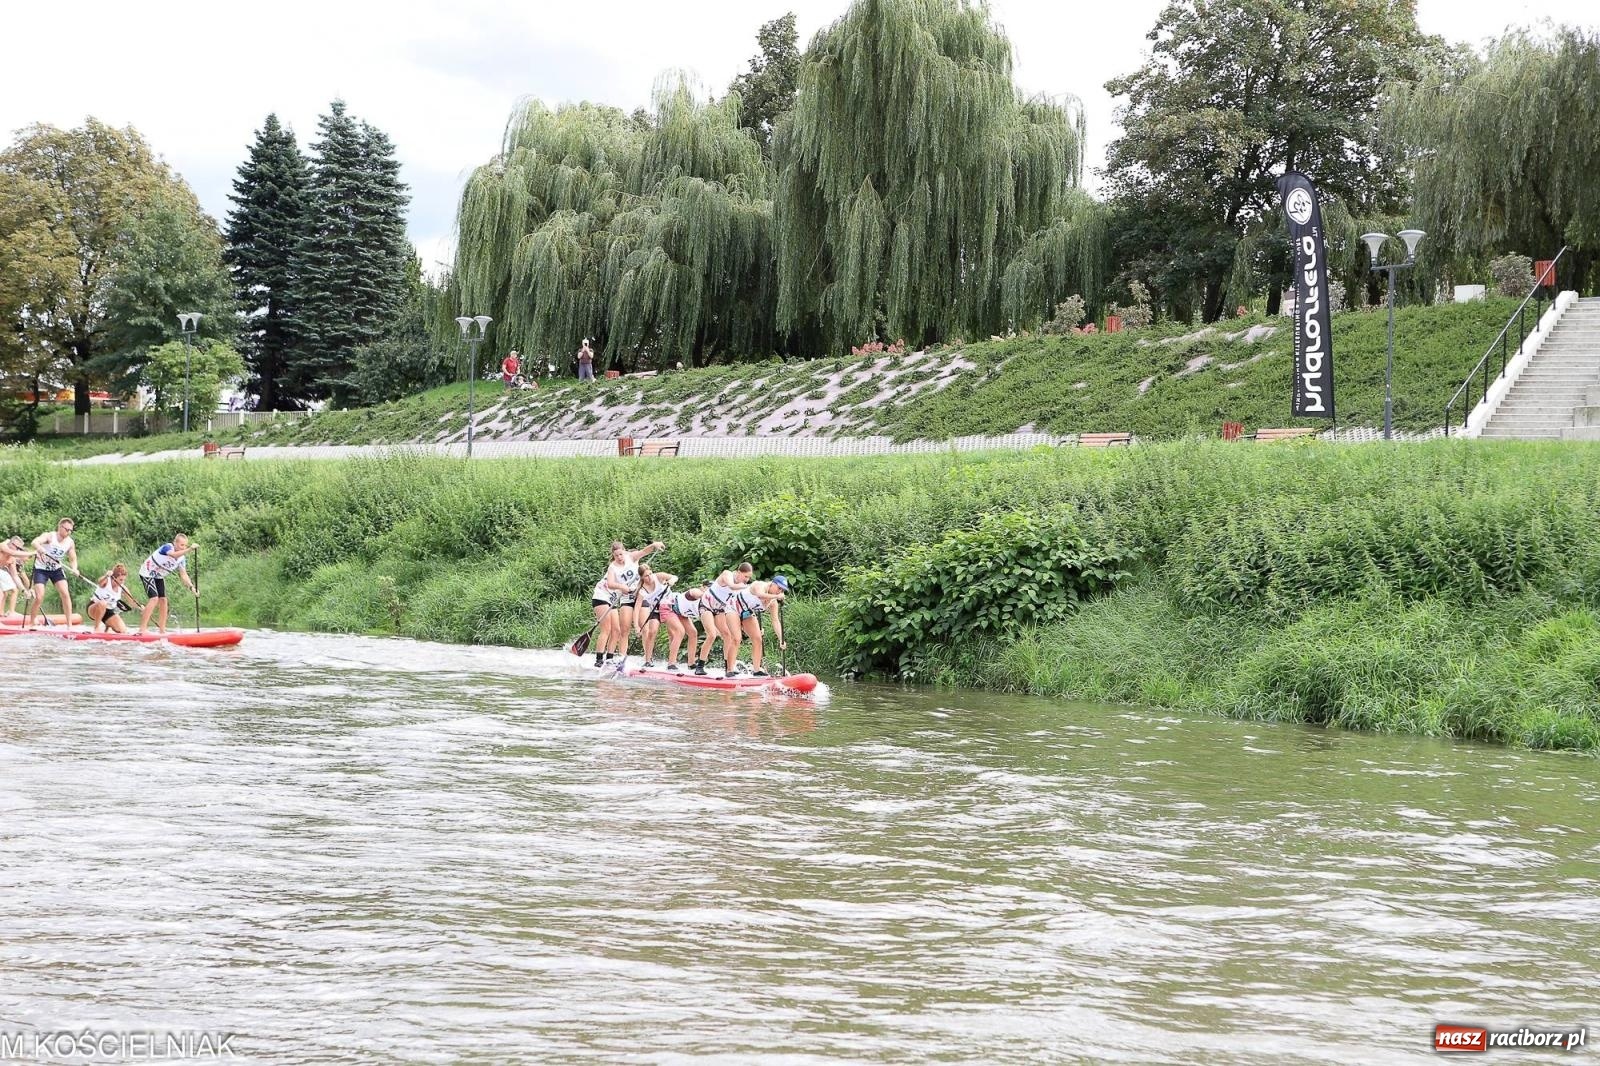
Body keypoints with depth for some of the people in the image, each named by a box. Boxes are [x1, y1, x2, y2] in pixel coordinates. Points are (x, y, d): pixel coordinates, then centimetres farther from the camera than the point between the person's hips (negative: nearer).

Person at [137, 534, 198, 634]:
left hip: (159, 577, 8)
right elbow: (174, 555, -48)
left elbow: (183, 574, -6)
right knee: (154, 598, -21)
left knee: (163, 600, 1)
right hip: (147, 573, -8)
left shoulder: (182, 558, -3)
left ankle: (162, 630, 8)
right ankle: (142, 629, -23)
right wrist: (189, 550, -61)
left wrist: (192, 587, -21)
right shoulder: (167, 547, -26)